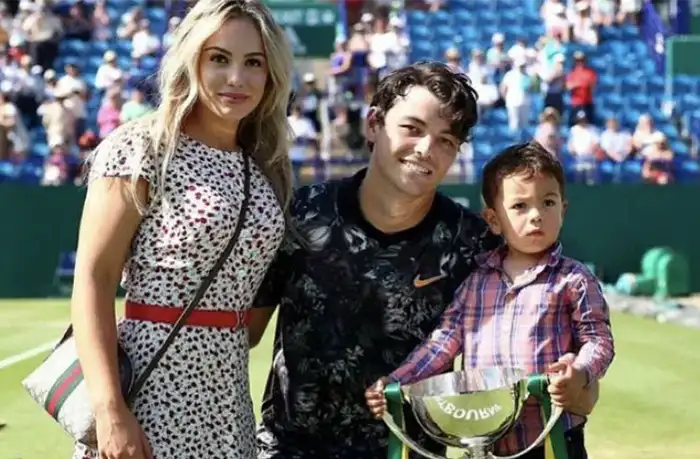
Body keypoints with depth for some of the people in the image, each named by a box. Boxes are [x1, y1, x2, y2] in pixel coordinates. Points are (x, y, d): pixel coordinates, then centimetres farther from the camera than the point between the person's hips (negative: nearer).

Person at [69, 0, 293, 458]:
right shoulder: (141, 149, -7)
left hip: (227, 398, 6)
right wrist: (109, 410, -20)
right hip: (151, 385, -6)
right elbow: (93, 279, -13)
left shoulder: (266, 166, 10)